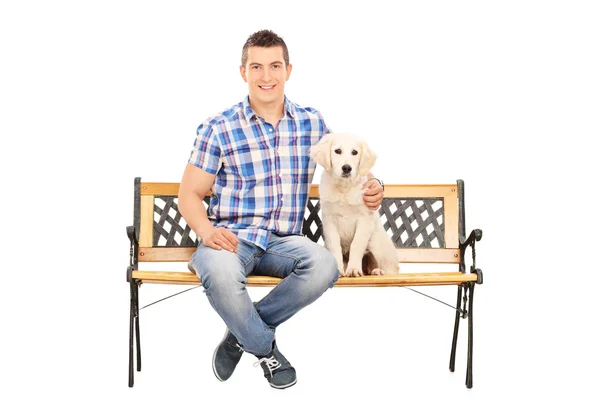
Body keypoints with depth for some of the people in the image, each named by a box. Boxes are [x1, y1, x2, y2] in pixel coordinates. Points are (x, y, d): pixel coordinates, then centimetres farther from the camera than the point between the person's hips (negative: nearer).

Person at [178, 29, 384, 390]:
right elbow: (190, 194, 4)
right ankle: (265, 348, -6)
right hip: (230, 238, -2)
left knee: (325, 264, -32)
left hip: (283, 241, 3)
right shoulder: (218, 129, 2)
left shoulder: (313, 123, 10)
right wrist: (206, 231, -17)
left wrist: (368, 190, -3)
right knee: (221, 272, -38)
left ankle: (243, 332, -8)